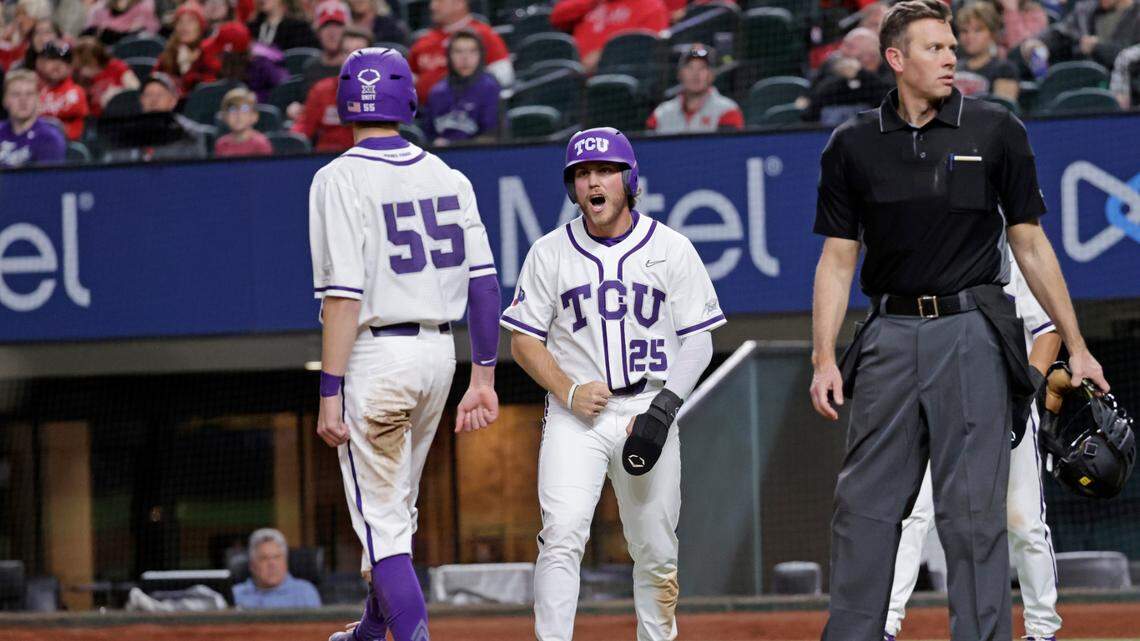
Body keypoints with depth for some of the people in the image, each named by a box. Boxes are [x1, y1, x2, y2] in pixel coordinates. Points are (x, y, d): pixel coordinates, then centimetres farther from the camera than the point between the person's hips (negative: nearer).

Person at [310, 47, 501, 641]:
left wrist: (330, 392, -17)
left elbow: (344, 295, -18)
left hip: (376, 355, -7)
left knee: (382, 519, -4)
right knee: (397, 503, 24)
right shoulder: (446, 175, 6)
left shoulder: (340, 179, -11)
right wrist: (483, 377, 9)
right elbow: (483, 281, 4)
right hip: (439, 349, 7)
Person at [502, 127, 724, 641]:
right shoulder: (549, 253, 4)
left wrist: (665, 406, -12)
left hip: (648, 410, 1)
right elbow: (524, 341, 6)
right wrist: (569, 392, -10)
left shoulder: (671, 249, 3)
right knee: (562, 534, -18)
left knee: (656, 551, 5)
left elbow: (698, 341, 3)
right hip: (575, 415, -1)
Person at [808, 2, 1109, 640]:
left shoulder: (996, 131, 3)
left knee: (974, 509, -4)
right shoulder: (854, 145, 7)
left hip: (972, 333, -2)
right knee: (865, 504, 4)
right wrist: (825, 359, -1)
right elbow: (838, 258, 9)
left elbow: (1030, 244, 6)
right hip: (890, 336, 2)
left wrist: (1076, 348, 3)